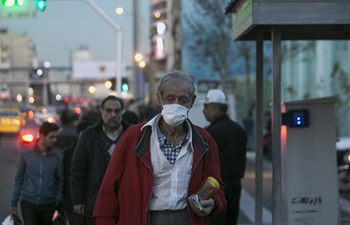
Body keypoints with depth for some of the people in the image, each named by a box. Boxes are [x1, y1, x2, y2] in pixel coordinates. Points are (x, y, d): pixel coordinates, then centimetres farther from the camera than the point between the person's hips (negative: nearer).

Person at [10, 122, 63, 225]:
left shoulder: (58, 155, -4)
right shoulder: (25, 152, -5)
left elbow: (60, 180, 4)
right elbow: (19, 177, 3)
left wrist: (58, 202, -1)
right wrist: (14, 201, 3)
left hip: (48, 204, 1)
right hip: (28, 202, -1)